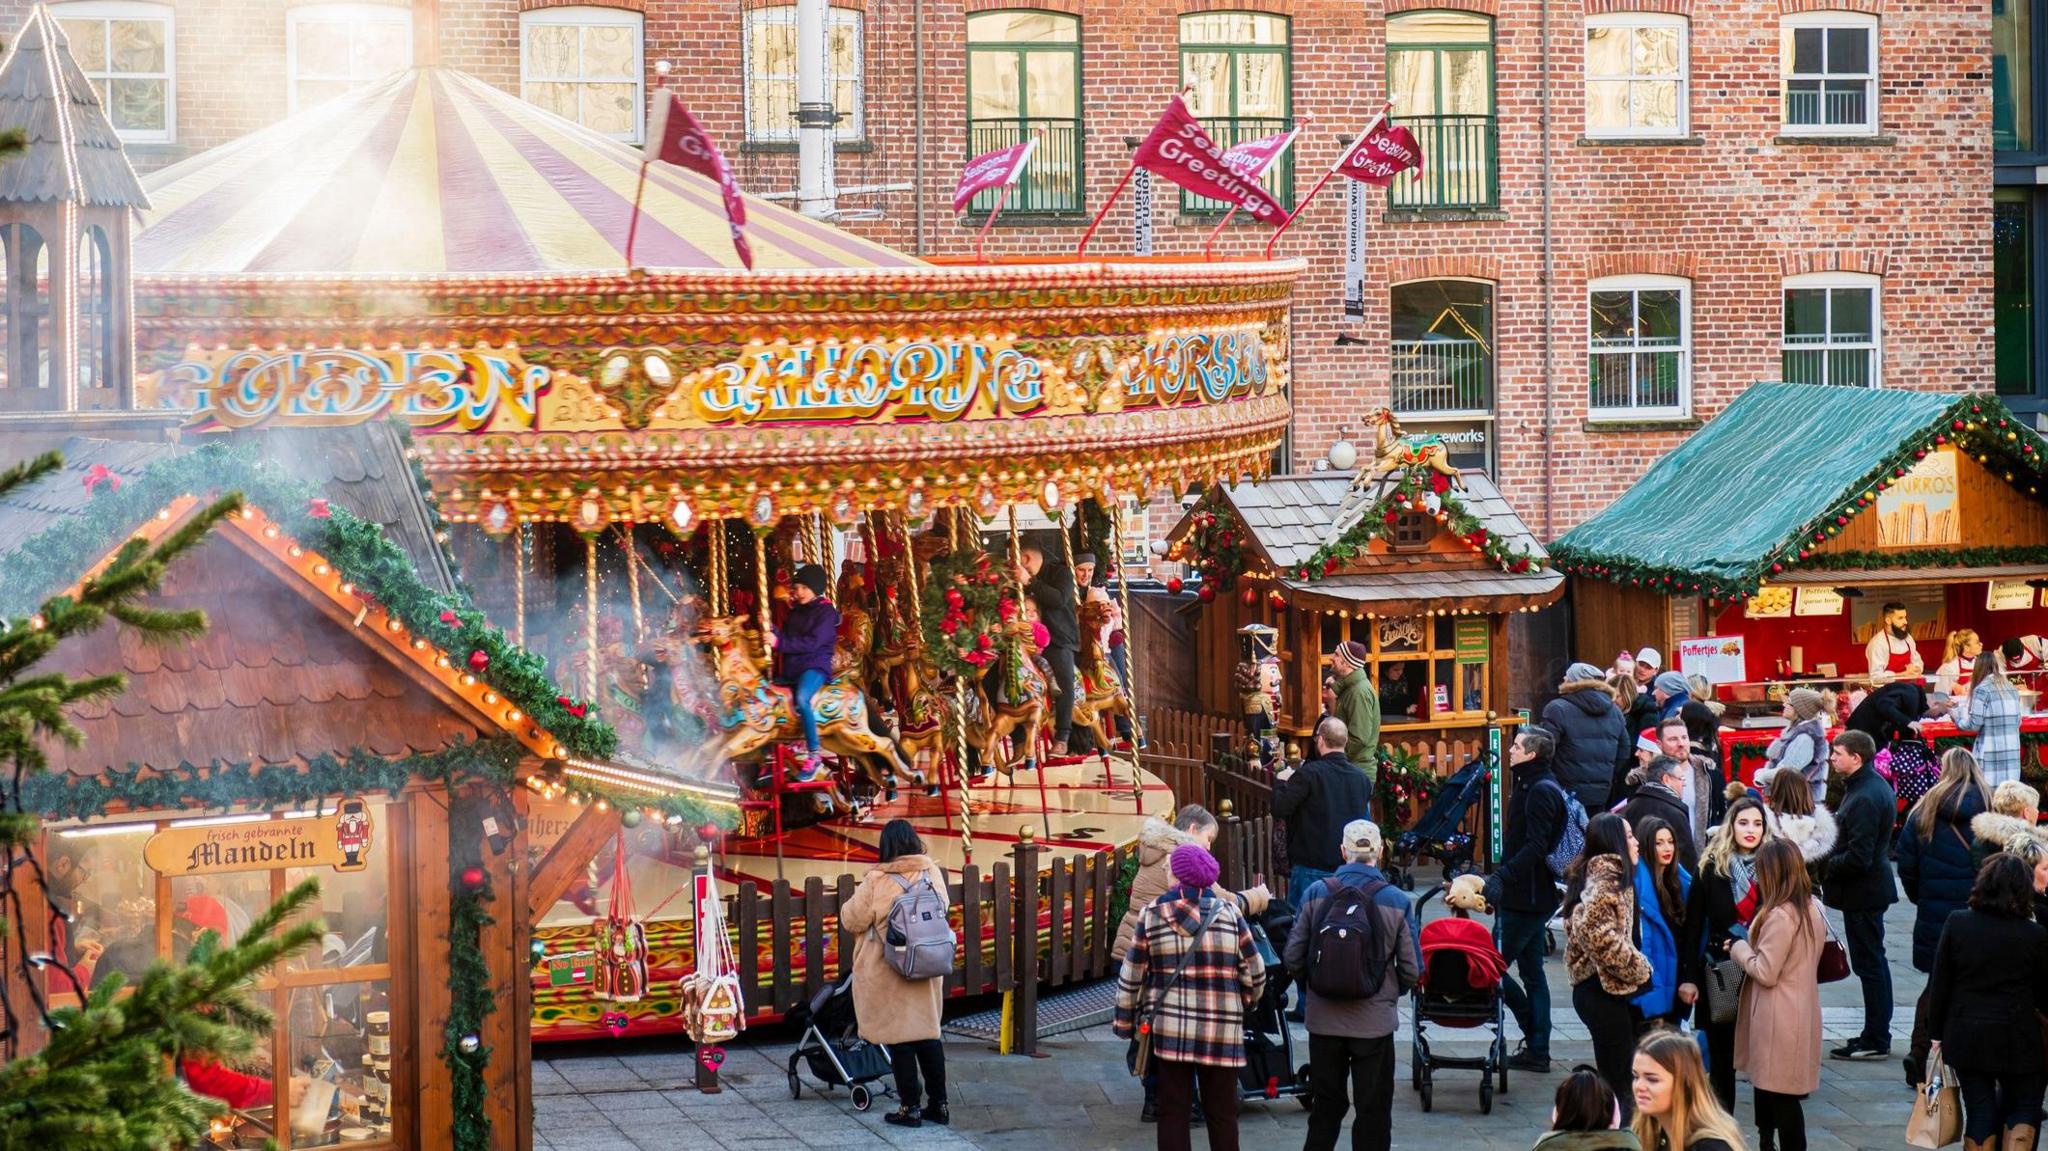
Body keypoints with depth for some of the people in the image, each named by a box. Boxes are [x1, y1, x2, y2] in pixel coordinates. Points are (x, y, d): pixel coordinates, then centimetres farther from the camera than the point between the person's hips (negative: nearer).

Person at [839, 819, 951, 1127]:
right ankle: (938, 1104, 18)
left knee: (898, 1037, 3)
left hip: (888, 973, -5)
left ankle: (910, 1107, 5)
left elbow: (851, 920, -10)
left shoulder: (877, 881, -16)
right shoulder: (932, 873, -1)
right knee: (929, 1033, 14)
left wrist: (847, 909, 11)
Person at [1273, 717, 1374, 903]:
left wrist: (1281, 782, 5)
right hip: (1350, 866, 5)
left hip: (1312, 868, -5)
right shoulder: (1361, 778, 4)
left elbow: (1279, 808, -11)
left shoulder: (1307, 774, -13)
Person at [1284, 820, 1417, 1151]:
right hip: (1374, 1021, -2)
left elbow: (1294, 958, -4)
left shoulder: (1316, 893, -6)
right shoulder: (1395, 901, -8)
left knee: (1327, 1104, 15)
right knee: (1374, 1111, 8)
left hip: (1324, 1020, 2)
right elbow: (1411, 970, -6)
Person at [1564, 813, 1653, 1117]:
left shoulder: (1596, 874, 14)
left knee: (1613, 1080, 14)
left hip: (1598, 988, 10)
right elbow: (1597, 932, -30)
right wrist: (1638, 967, -17)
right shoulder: (1607, 879, -16)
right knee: (1618, 1081, -7)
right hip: (1605, 990, -10)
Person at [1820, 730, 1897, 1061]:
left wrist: (1824, 865, -13)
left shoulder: (1864, 798, -23)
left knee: (1869, 964, -3)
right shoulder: (1876, 786, 9)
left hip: (1862, 892, -10)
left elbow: (1857, 858, -26)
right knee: (1873, 962, 16)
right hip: (1873, 887, 10)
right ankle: (1877, 1035, 25)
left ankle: (1875, 1040, 3)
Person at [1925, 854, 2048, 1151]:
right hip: (2016, 1038, -2)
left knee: (1979, 1111, 9)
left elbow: (1938, 985, -1)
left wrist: (1938, 1032, 9)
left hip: (1965, 1036, 2)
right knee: (2024, 1107, 12)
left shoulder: (1957, 924, -5)